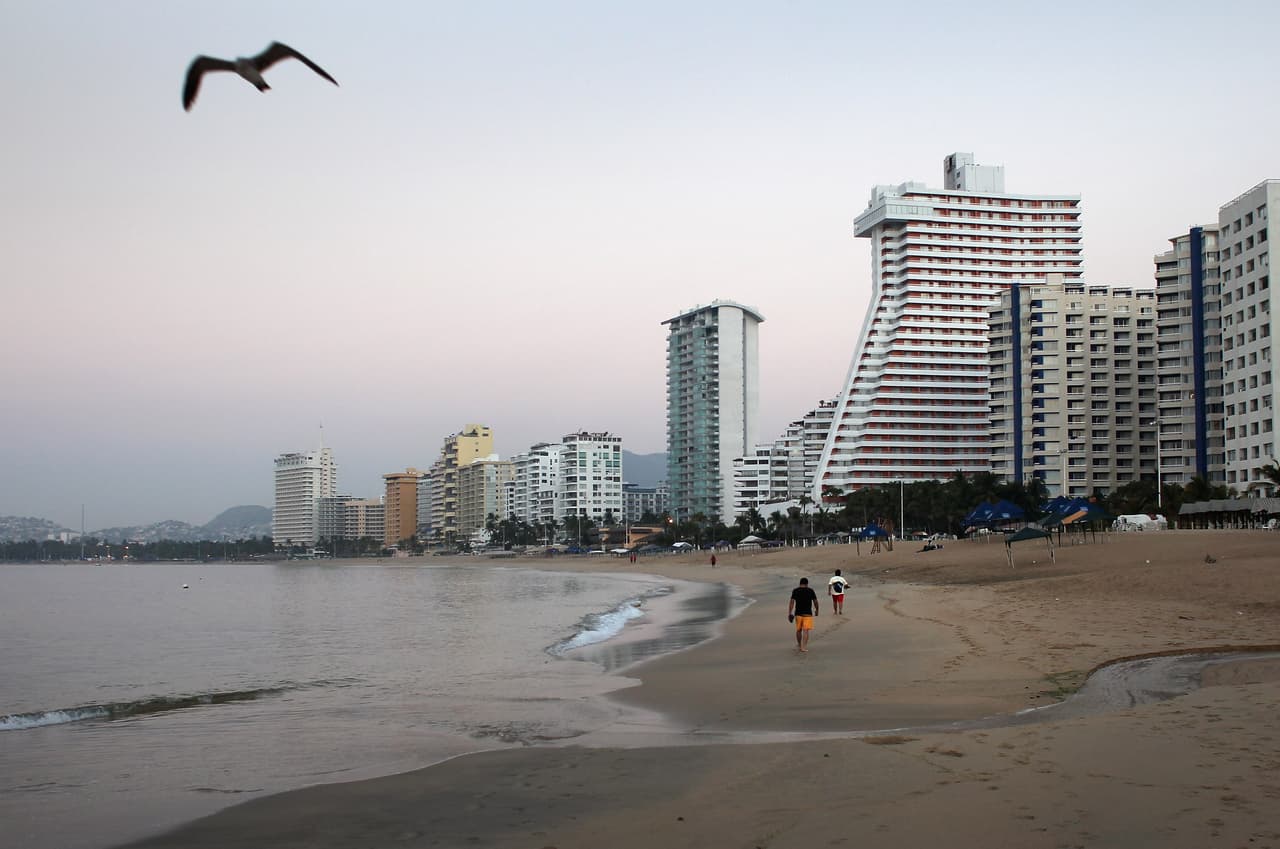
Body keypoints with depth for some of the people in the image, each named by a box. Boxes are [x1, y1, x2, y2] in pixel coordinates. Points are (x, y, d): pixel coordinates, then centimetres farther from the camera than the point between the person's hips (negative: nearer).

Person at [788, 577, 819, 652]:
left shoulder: (795, 591, 1)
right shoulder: (810, 590, 1)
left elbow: (791, 602, -7)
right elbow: (815, 601, 4)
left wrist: (790, 613, -7)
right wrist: (816, 610, 20)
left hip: (798, 613, 2)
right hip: (807, 613, -2)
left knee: (798, 630, 17)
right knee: (805, 630, -4)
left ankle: (799, 645, 32)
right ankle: (804, 647, -12)